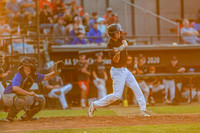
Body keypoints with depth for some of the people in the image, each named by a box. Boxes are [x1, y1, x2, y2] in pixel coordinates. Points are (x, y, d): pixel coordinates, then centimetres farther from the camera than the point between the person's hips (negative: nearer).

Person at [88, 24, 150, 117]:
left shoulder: (119, 38, 2)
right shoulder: (110, 45, -19)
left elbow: (125, 43, -15)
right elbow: (116, 60, -24)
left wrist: (122, 47, -36)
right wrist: (117, 53, -43)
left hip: (124, 69, 8)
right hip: (117, 71, -8)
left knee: (136, 88, 4)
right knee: (117, 95, -11)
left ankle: (143, 110, 8)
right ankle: (95, 105, -1)